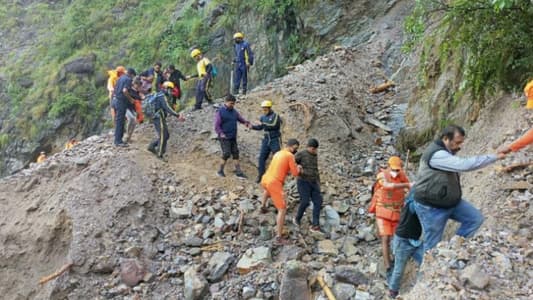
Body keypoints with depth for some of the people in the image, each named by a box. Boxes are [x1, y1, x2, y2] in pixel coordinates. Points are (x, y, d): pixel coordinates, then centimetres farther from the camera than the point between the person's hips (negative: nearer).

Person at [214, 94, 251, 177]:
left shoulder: (234, 111, 11)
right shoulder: (220, 112, -6)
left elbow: (241, 119, 11)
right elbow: (217, 126, -8)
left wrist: (247, 123, -9)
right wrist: (221, 134, -22)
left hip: (233, 138, 6)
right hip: (224, 138, -6)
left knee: (235, 154, 5)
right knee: (226, 154, -9)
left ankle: (238, 172, 10)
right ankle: (220, 171, 8)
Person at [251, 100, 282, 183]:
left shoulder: (275, 116, -11)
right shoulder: (263, 117, 7)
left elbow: (274, 125, -27)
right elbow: (260, 127, 16)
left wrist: (263, 124, -30)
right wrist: (252, 126, -1)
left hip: (275, 140, -6)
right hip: (266, 140, 6)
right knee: (262, 157, 2)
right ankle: (260, 175, 9)